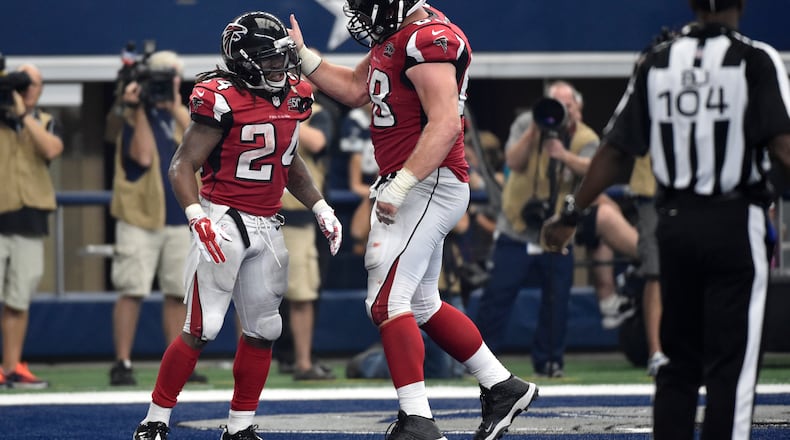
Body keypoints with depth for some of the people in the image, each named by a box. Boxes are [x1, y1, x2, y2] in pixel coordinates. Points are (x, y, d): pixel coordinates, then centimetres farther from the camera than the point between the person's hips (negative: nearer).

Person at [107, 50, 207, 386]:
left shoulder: (179, 114, 14)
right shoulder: (132, 114, -1)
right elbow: (142, 155, -14)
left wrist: (175, 105, -9)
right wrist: (139, 109, -15)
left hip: (177, 218, 5)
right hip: (140, 217, -5)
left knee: (178, 292, 5)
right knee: (132, 291, -9)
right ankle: (122, 364, -8)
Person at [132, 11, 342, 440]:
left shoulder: (291, 97, 8)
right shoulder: (223, 100, -15)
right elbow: (182, 166, -14)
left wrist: (319, 207, 14)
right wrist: (197, 218, -27)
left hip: (267, 227, 7)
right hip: (224, 222, -7)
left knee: (262, 330, 8)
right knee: (201, 330, -9)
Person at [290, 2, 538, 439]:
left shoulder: (429, 39, -18)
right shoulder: (394, 35, 14)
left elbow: (445, 124, -25)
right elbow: (355, 89, 28)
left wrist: (400, 184, -28)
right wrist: (302, 56, 19)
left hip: (429, 185, -11)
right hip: (405, 187, 11)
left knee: (386, 301, -13)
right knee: (421, 305, 17)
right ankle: (502, 388, 27)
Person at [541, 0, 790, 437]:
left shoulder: (655, 62, 6)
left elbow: (615, 151, 7)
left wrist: (570, 213, 16)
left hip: (675, 222, 4)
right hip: (736, 223, -4)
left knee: (679, 361, 14)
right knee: (730, 364, -3)